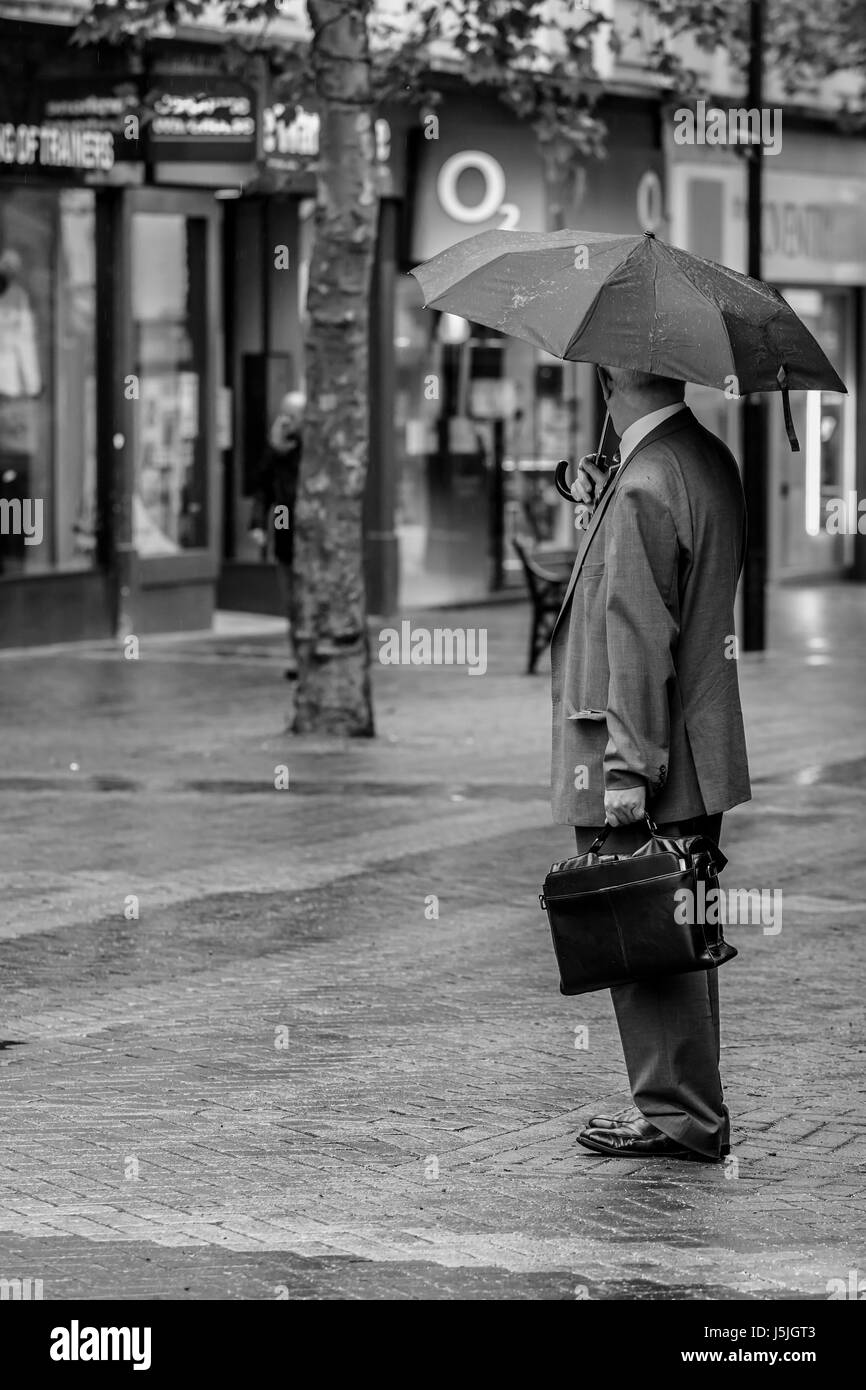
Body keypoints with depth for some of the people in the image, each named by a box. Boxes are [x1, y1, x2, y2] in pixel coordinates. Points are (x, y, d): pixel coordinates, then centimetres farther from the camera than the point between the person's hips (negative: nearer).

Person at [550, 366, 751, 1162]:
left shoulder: (644, 487, -18)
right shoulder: (712, 463, 10)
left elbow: (640, 636, -21)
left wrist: (628, 768, -20)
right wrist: (600, 510, 9)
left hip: (644, 764, -10)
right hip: (698, 753, 10)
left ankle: (682, 1116, 3)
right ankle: (691, 1109, 23)